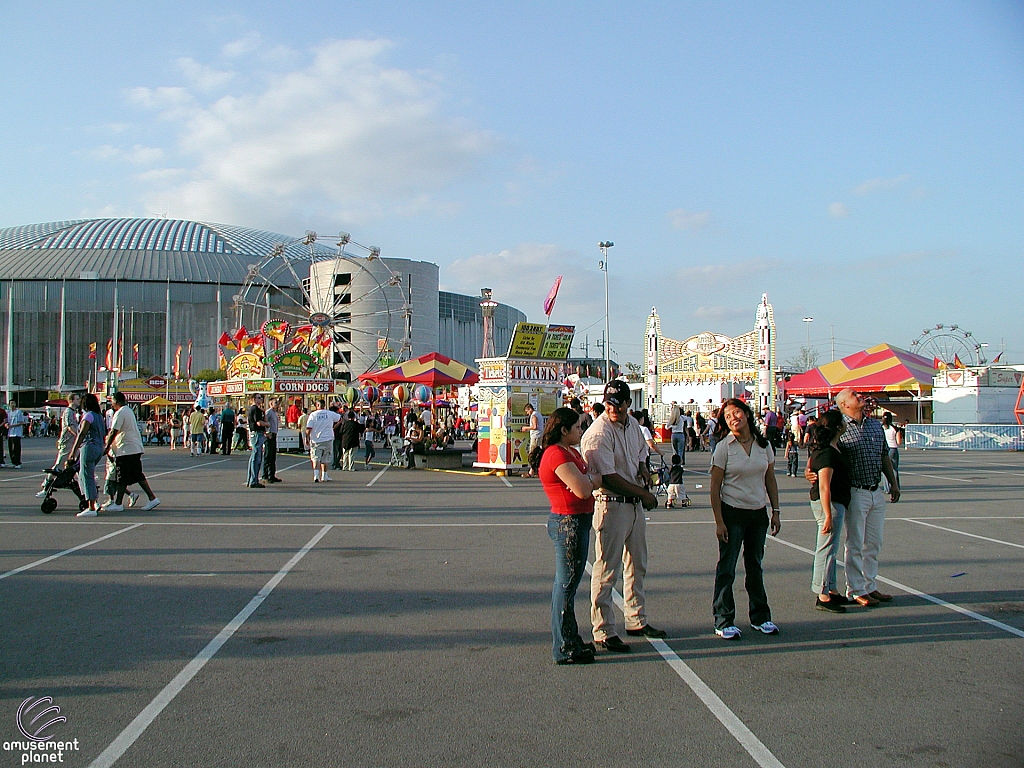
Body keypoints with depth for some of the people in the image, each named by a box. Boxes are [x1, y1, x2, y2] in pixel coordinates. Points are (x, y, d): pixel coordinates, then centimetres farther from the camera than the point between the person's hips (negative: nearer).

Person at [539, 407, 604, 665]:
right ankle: (564, 650, 5)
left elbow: (594, 481, 12)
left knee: (567, 583, 17)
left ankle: (571, 640, 28)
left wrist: (587, 479, -10)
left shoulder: (570, 451, 16)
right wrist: (592, 477, -2)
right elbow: (582, 490, -23)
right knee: (566, 583, -3)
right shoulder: (557, 454, -17)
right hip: (568, 522, -11)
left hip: (578, 521, 11)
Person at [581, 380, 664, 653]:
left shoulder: (633, 424, 7)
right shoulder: (598, 433, -19)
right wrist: (643, 493, -13)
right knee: (607, 570, -4)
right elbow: (609, 477, -21)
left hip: (635, 505, 9)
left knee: (637, 566, 18)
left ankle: (637, 621, 33)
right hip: (611, 505, -9)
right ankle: (603, 631, 6)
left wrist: (642, 466, 4)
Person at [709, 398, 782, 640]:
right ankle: (724, 622, 10)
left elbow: (770, 480, 10)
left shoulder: (764, 445, 2)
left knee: (755, 566, 16)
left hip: (759, 513, 4)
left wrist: (775, 511, 5)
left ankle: (760, 617, 28)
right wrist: (719, 521, -13)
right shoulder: (724, 447, -9)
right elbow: (715, 486, -9)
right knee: (727, 568, 1)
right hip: (732, 513, -4)